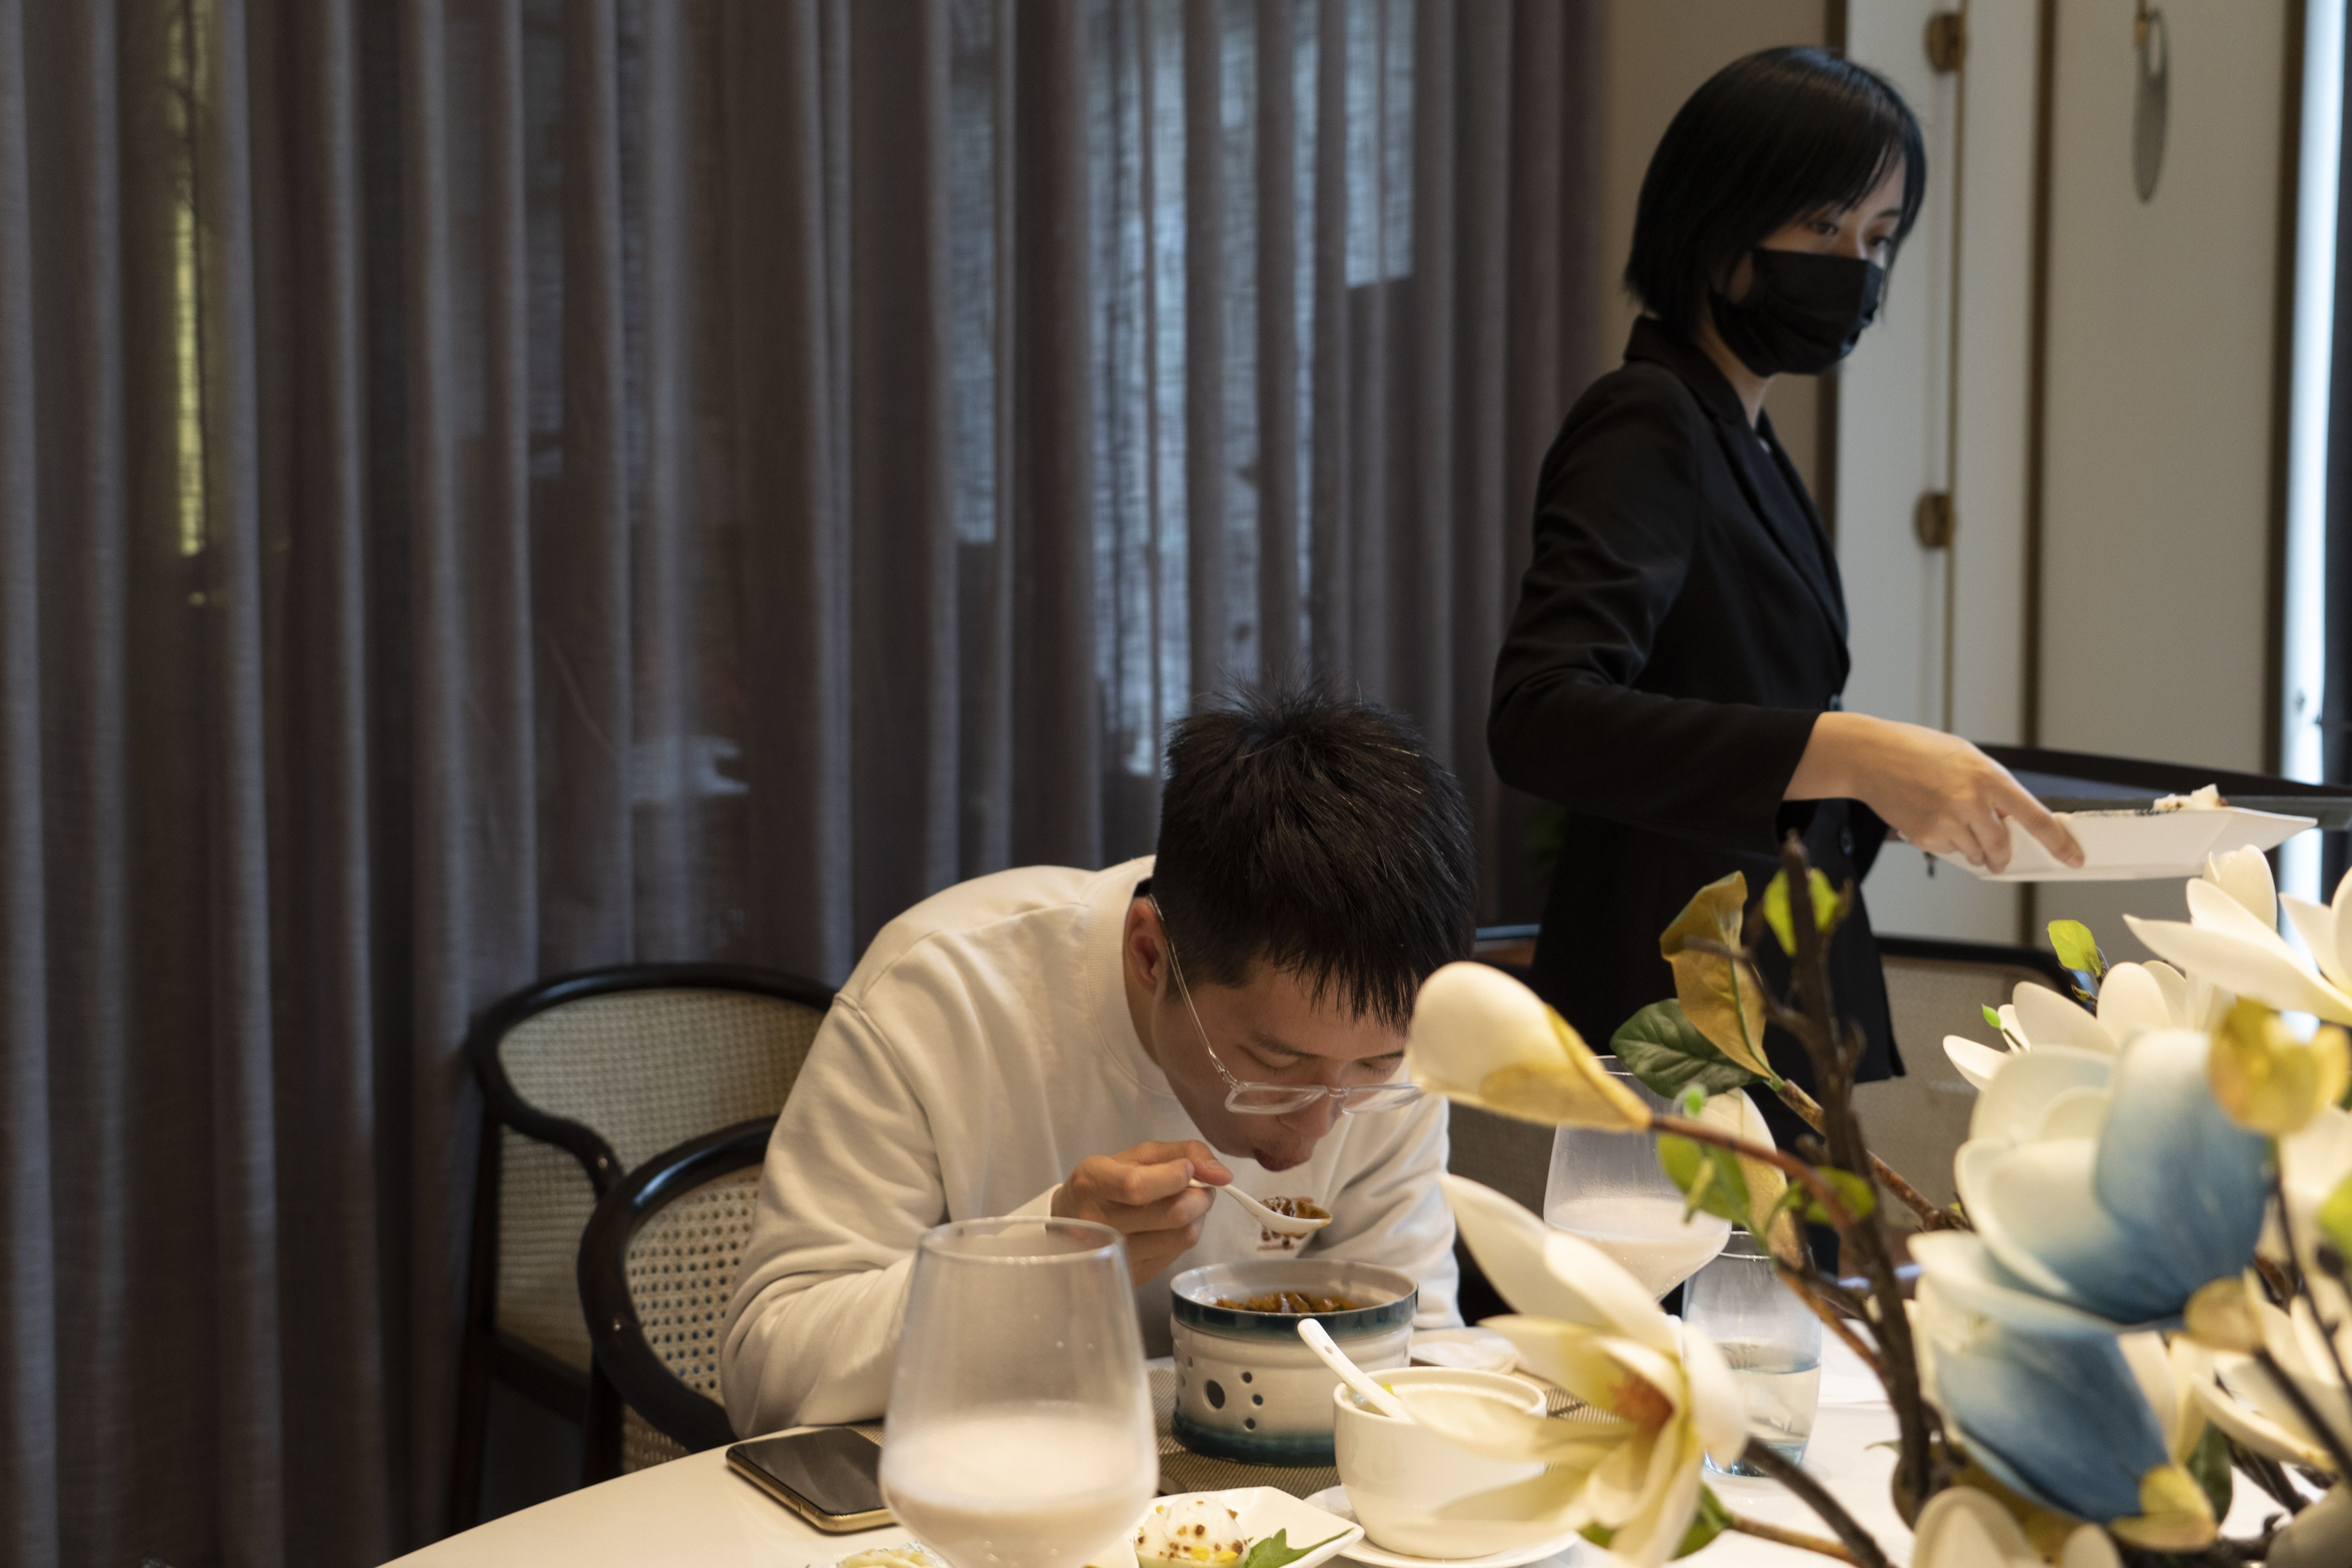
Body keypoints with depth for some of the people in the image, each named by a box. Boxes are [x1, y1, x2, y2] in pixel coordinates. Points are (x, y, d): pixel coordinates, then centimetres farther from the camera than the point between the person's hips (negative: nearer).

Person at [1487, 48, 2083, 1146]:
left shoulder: (1743, 442, 16)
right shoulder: (1646, 428, -12)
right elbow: (1538, 718, -27)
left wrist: (1918, 801, 5)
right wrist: (1846, 754, -34)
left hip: (1783, 1010, 9)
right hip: (1674, 1025, -9)